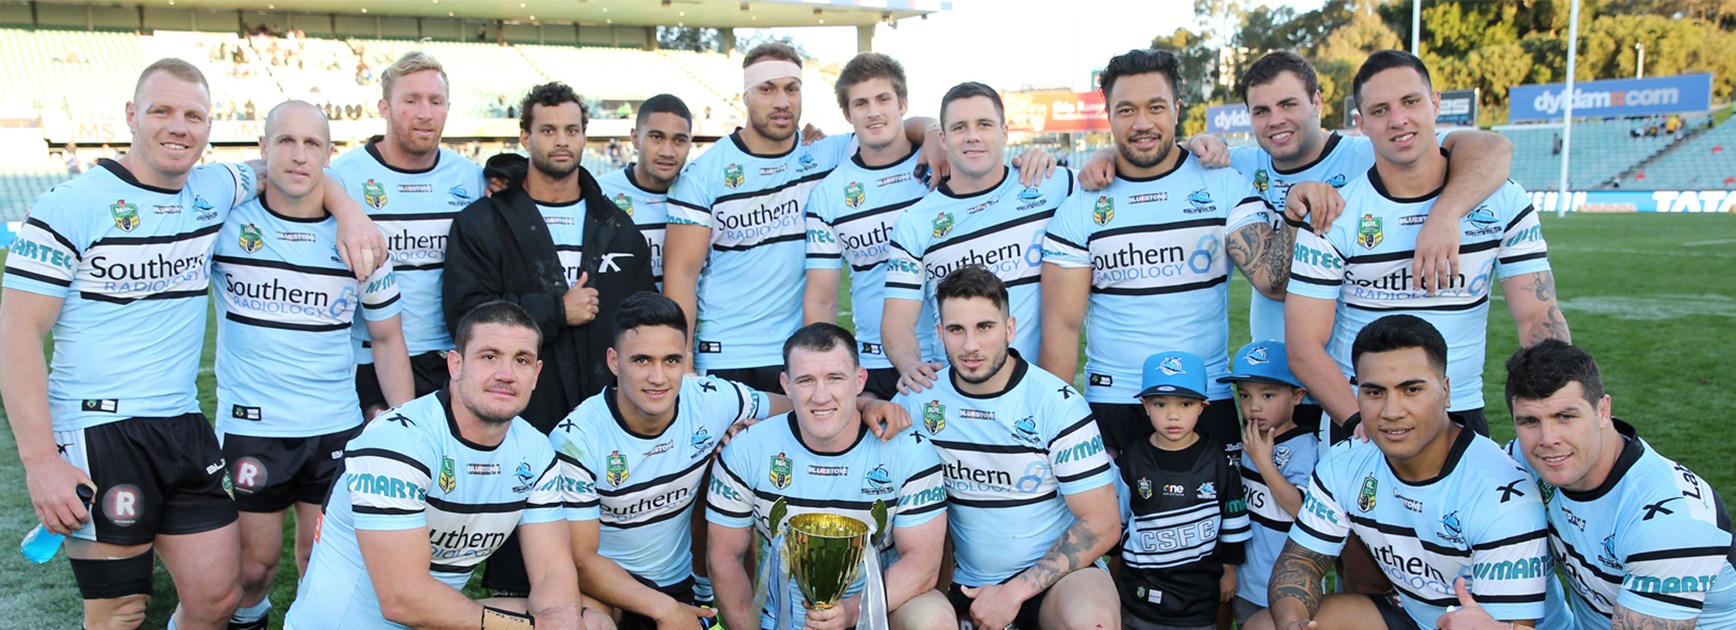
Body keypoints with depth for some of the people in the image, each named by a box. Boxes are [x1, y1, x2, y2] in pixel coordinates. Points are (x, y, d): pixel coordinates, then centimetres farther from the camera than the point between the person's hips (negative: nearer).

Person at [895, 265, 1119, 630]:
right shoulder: (923, 398, 0)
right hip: (964, 580, 3)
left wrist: (1015, 592, -16)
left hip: (1053, 572, -3)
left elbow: (1102, 525, -10)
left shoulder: (1056, 402, -9)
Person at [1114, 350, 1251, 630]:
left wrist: (1229, 570, 11)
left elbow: (1233, 522, 6)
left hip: (1200, 594, 0)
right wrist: (1116, 573, 12)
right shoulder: (1131, 461, -5)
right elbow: (1116, 522, 6)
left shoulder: (1218, 460, -5)